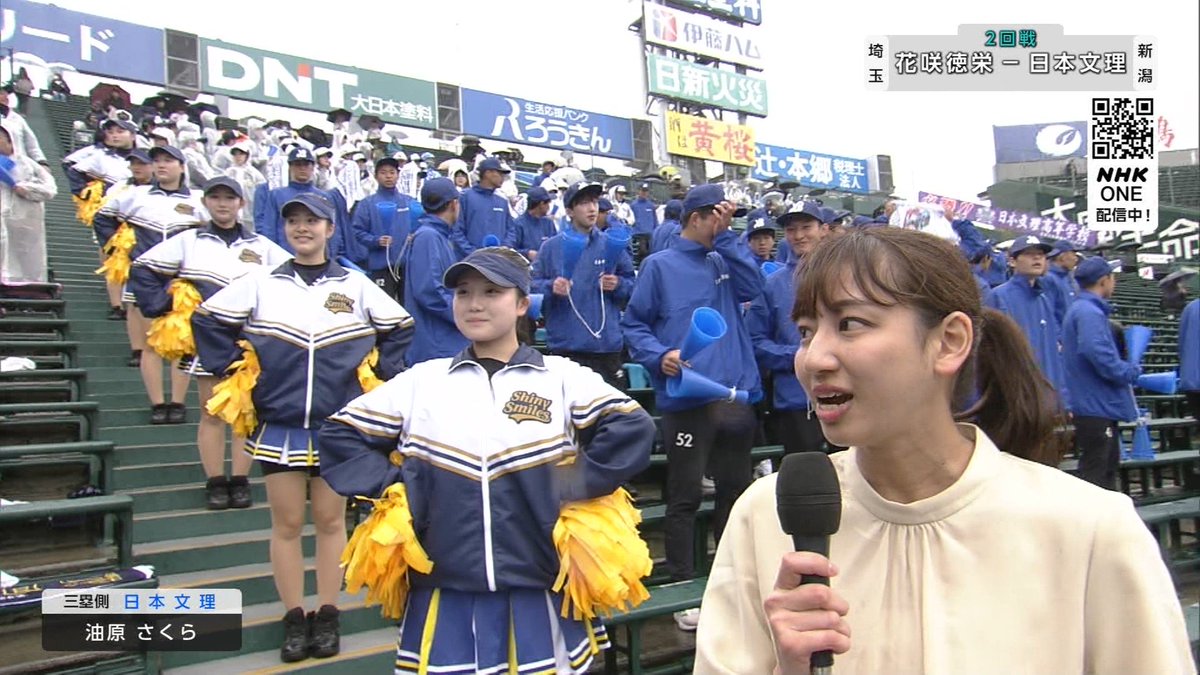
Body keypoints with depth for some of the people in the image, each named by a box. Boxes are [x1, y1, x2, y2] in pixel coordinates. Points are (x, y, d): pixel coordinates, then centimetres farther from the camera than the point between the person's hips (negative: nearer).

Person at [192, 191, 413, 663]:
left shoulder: (356, 286, 3)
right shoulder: (260, 285, 3)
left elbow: (400, 329, 11)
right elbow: (207, 321, 10)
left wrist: (382, 375, 2)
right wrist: (230, 370, 2)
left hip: (339, 425, 0)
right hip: (278, 424, 1)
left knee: (330, 520, 8)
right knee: (287, 523, 6)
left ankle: (327, 617, 19)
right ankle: (294, 619, 17)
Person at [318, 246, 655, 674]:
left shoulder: (562, 377, 0)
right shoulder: (420, 381, 6)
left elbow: (633, 427, -7)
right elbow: (340, 434, 11)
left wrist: (578, 487, -12)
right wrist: (390, 488, -1)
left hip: (540, 596, -1)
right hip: (444, 597, 2)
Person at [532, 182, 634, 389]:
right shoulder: (551, 246, 4)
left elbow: (632, 285, 11)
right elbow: (533, 285, 3)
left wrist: (618, 285, -9)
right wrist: (551, 287, -16)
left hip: (607, 343, 1)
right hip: (565, 343, -1)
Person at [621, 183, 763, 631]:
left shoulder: (723, 261, 16)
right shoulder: (660, 265, 1)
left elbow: (752, 287, -3)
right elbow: (634, 324, -1)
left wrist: (726, 237, -4)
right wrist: (659, 356, -18)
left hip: (735, 395, 6)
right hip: (688, 398, -5)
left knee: (735, 489, 16)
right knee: (685, 497, 1)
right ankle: (683, 587, 13)